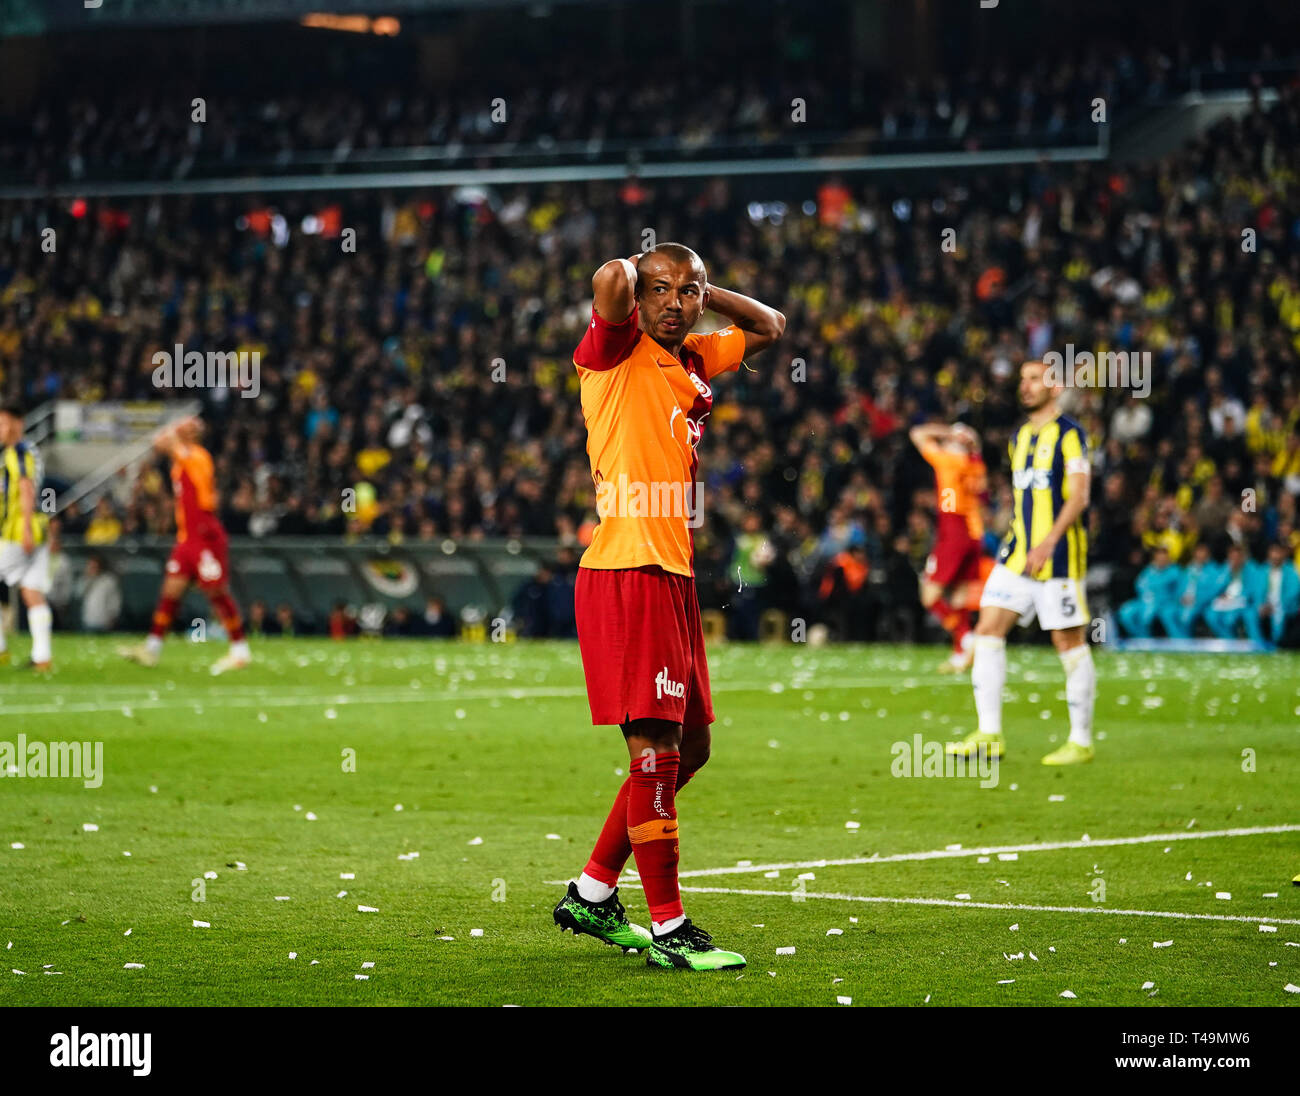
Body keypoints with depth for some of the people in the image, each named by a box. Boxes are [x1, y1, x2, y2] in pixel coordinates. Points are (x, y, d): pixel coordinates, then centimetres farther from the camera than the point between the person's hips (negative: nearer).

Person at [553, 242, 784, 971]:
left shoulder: (696, 363, 16)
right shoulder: (617, 352, -5)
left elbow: (770, 326, 32)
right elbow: (611, 280, -26)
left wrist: (702, 289, 19)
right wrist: (634, 274, -3)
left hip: (673, 575, 9)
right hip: (625, 573, -9)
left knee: (689, 748, 14)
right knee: (656, 749, -9)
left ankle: (593, 895, 25)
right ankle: (667, 929, -4)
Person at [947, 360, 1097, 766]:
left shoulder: (1069, 434, -8)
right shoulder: (1020, 437, 16)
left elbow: (1078, 495, -15)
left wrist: (1048, 542, -24)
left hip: (1059, 556, -8)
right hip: (1018, 551, 8)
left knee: (1070, 643, -2)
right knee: (987, 630, -1)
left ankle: (1081, 741, 6)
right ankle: (989, 736, 1)